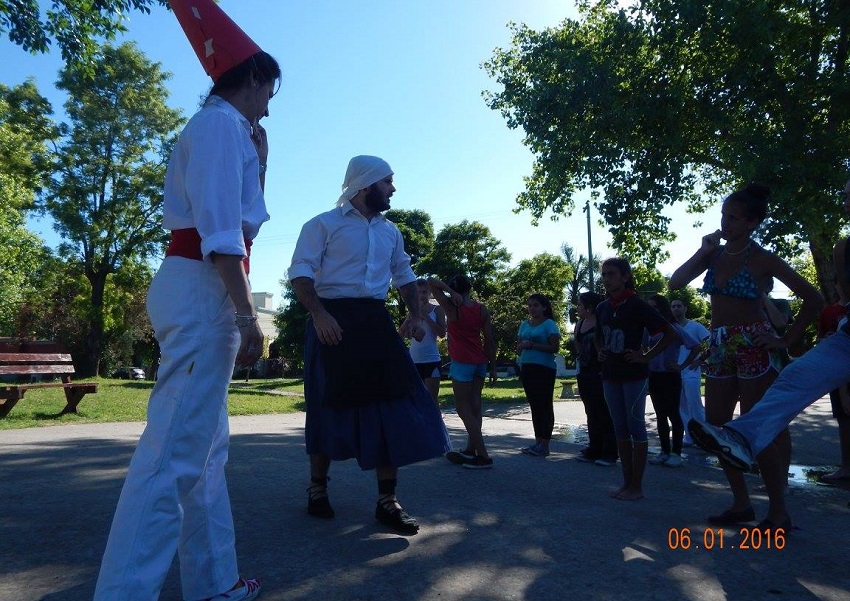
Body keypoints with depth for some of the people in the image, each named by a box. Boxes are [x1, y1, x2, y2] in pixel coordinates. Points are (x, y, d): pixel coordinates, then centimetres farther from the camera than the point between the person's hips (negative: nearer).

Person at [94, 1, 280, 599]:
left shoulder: (221, 128, 25)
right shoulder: (221, 123, -4)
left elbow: (243, 217, 31)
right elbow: (220, 231, -17)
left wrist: (259, 162, 25)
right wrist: (248, 315, -21)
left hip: (200, 288, 11)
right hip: (204, 287, -11)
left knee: (207, 445, 12)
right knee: (176, 449, -12)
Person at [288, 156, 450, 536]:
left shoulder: (390, 232, 19)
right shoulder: (325, 224, 0)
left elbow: (404, 276, 25)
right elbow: (300, 272, -8)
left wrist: (415, 316, 10)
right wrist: (318, 314, -22)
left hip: (375, 322, 5)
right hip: (334, 321, -5)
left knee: (393, 405, -3)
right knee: (330, 407, 4)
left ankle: (387, 501, 7)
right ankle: (317, 488, 26)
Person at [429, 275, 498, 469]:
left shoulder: (451, 307, -8)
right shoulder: (481, 309, 4)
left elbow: (431, 282, -7)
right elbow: (490, 339, 3)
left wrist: (450, 292, -16)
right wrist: (493, 366, 9)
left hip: (461, 363, -6)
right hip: (480, 363, 6)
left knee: (464, 409, -1)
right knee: (474, 407, 13)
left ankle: (483, 456, -4)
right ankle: (470, 451, 23)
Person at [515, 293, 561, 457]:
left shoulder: (549, 324, -4)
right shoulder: (524, 324, 15)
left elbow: (554, 347, -12)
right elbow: (518, 347, 18)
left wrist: (533, 346, -18)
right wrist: (522, 346, -6)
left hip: (544, 368, -6)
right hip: (526, 368, 6)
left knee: (544, 405, -6)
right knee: (534, 405, 9)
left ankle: (544, 444, -3)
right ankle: (538, 441, 15)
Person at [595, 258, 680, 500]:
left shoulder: (637, 305, -10)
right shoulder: (602, 308, 9)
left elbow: (670, 334, -11)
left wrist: (646, 356, -12)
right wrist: (600, 352, 9)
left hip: (633, 375, -6)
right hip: (610, 375, 7)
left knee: (636, 428, 0)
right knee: (620, 430, 11)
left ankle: (636, 486, 9)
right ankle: (627, 482, 20)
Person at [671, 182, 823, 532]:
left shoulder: (763, 260, -6)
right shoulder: (714, 254, 9)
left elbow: (812, 299, -5)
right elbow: (675, 283, 0)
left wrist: (788, 341, -8)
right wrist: (702, 252, -6)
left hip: (754, 347, -6)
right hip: (719, 348, 6)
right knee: (715, 426, 8)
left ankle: (778, 510, 10)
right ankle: (741, 503, 20)